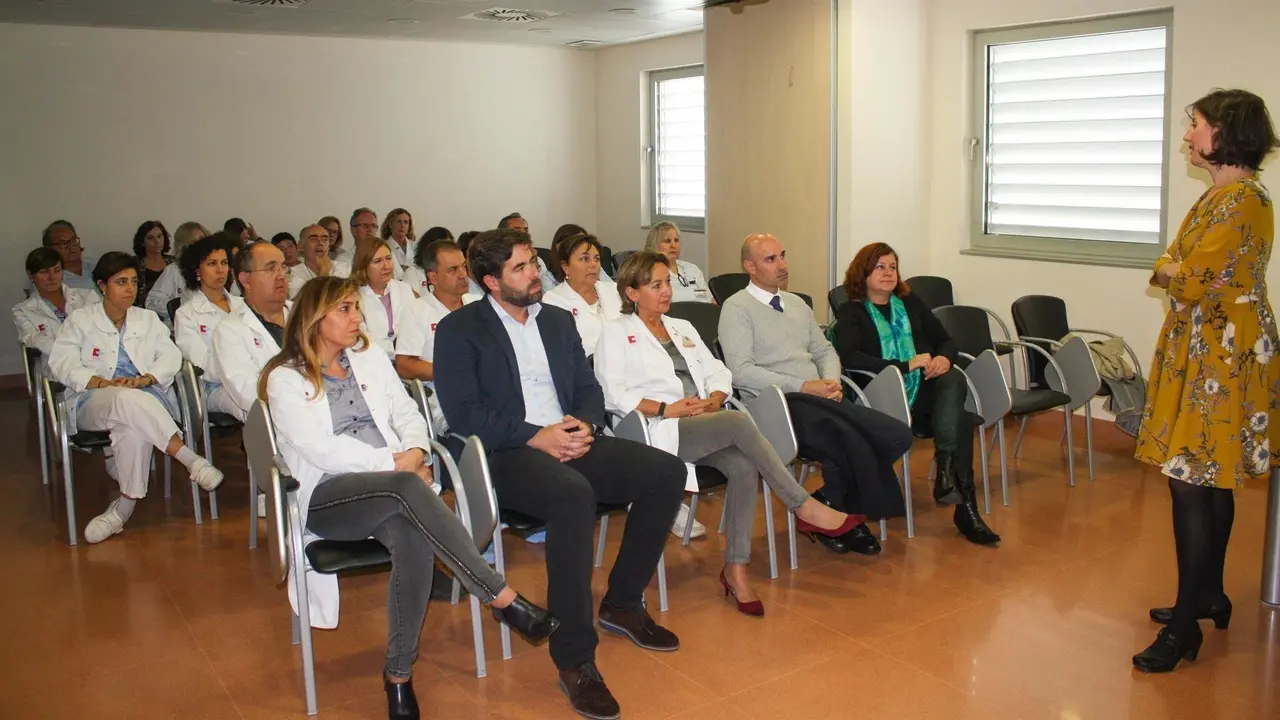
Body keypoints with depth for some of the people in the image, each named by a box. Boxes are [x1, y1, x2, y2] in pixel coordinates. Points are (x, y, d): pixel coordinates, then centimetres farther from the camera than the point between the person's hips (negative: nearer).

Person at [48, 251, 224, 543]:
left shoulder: (148, 319, 22)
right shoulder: (80, 320, 14)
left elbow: (171, 356, 9)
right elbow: (61, 363, 0)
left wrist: (145, 379, -13)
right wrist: (101, 383, -17)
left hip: (145, 401, 2)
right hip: (93, 404, -1)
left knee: (134, 426, -37)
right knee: (127, 400, -39)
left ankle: (124, 506, -32)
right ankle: (191, 459, -46)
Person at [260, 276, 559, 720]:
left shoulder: (371, 359, 20)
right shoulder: (285, 379, 4)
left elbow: (408, 416, 14)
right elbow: (319, 449, -9)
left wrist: (415, 454, -9)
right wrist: (394, 463, -14)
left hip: (389, 490, 4)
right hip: (328, 497, -4)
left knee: (414, 539, -33)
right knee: (407, 487, -36)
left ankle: (399, 674, -19)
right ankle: (503, 599, -35)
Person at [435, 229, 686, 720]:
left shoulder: (558, 320, 18)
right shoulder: (458, 329, 0)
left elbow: (588, 387, 17)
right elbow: (462, 411, -10)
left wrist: (584, 425, -7)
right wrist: (537, 436, -18)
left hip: (569, 440, 7)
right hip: (506, 454, -6)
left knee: (667, 471, -11)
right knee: (573, 492, -37)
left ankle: (622, 603, 6)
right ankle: (574, 659, -27)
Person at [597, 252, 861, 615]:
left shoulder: (682, 328, 28)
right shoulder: (615, 332, 10)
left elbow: (718, 373, 19)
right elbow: (611, 393, -5)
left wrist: (714, 400, -4)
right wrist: (666, 408, -15)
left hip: (705, 426, 5)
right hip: (662, 432, -5)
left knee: (744, 467, -28)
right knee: (740, 422, -30)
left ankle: (735, 569, -22)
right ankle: (806, 508, -22)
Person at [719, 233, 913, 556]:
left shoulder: (797, 303, 22)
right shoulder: (737, 308, -2)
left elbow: (825, 351, 25)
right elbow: (741, 371, -13)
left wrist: (832, 381, 0)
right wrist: (804, 387, -15)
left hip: (822, 398, 8)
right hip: (778, 405, -7)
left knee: (898, 436, -14)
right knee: (853, 445, -31)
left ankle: (829, 508, -1)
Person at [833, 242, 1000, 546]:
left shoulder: (911, 303, 25)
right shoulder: (851, 313, 8)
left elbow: (946, 340, 22)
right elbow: (850, 358, -10)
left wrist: (944, 358, -5)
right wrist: (905, 366, -16)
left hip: (928, 388, 4)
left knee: (954, 379, -34)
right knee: (958, 417, -31)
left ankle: (947, 469, -41)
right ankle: (965, 503, -30)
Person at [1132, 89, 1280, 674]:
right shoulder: (1221, 195, 16)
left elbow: (1190, 283, -20)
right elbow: (1169, 267, 15)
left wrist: (1175, 274, -1)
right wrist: (1181, 273, -5)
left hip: (1219, 356, -10)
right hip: (1205, 352, 10)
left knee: (1192, 484, -9)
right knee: (1211, 480, 16)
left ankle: (1185, 626, -2)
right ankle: (1209, 595, 28)